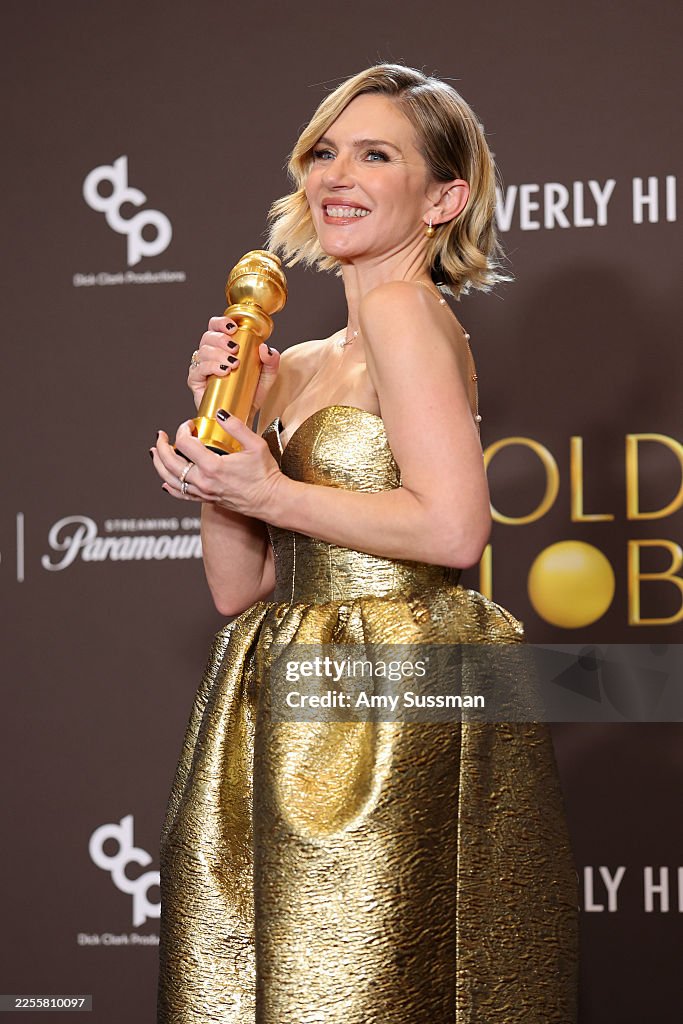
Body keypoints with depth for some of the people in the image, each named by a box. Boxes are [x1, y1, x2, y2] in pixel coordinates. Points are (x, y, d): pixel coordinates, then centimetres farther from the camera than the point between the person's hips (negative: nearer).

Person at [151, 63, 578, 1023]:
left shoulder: (406, 308, -7)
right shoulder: (297, 369, 17)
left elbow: (453, 529, -18)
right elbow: (241, 588, 14)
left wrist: (270, 492, -10)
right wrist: (224, 417, 5)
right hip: (302, 716, 9)